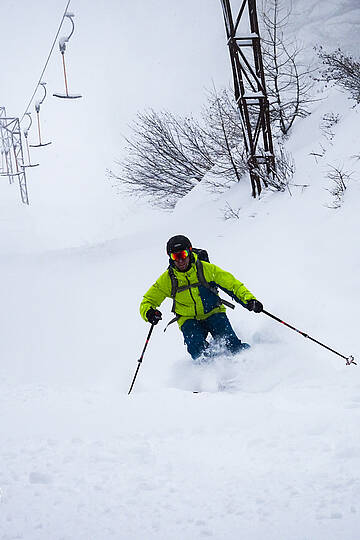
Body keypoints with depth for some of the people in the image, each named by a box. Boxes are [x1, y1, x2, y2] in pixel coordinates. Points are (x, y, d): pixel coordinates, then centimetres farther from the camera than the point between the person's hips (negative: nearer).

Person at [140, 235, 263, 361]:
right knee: (197, 349, -28)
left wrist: (248, 299, -23)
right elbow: (147, 301, 0)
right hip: (189, 319, 1)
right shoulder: (167, 279, -8)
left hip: (213, 313, 0)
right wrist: (148, 313, -24)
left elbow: (232, 284, -8)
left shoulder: (206, 269, -12)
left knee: (229, 341, -25)